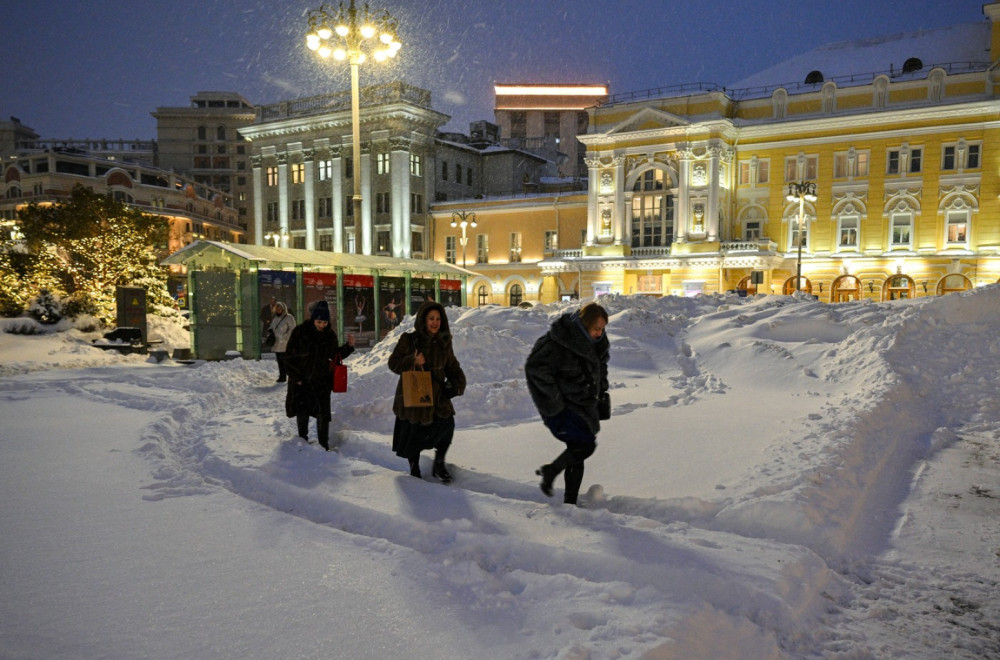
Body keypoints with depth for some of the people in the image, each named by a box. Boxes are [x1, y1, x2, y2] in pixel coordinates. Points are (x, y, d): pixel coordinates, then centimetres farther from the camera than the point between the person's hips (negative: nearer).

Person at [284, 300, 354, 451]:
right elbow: (290, 356, -7)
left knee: (323, 413, -2)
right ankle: (302, 438, 32)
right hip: (301, 380, -1)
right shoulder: (300, 331, -11)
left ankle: (324, 444, 8)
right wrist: (295, 377, -11)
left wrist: (349, 346, -6)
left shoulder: (330, 335, -1)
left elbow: (334, 355, 10)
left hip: (322, 380, 1)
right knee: (302, 412, 12)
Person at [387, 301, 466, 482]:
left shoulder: (444, 342, 6)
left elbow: (452, 366, 15)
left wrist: (457, 384, -3)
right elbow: (393, 363, -8)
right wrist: (412, 361, -26)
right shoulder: (409, 340, -8)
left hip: (437, 394, 3)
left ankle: (439, 463, 8)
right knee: (414, 433, 6)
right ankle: (414, 467, 31)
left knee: (447, 423, -13)